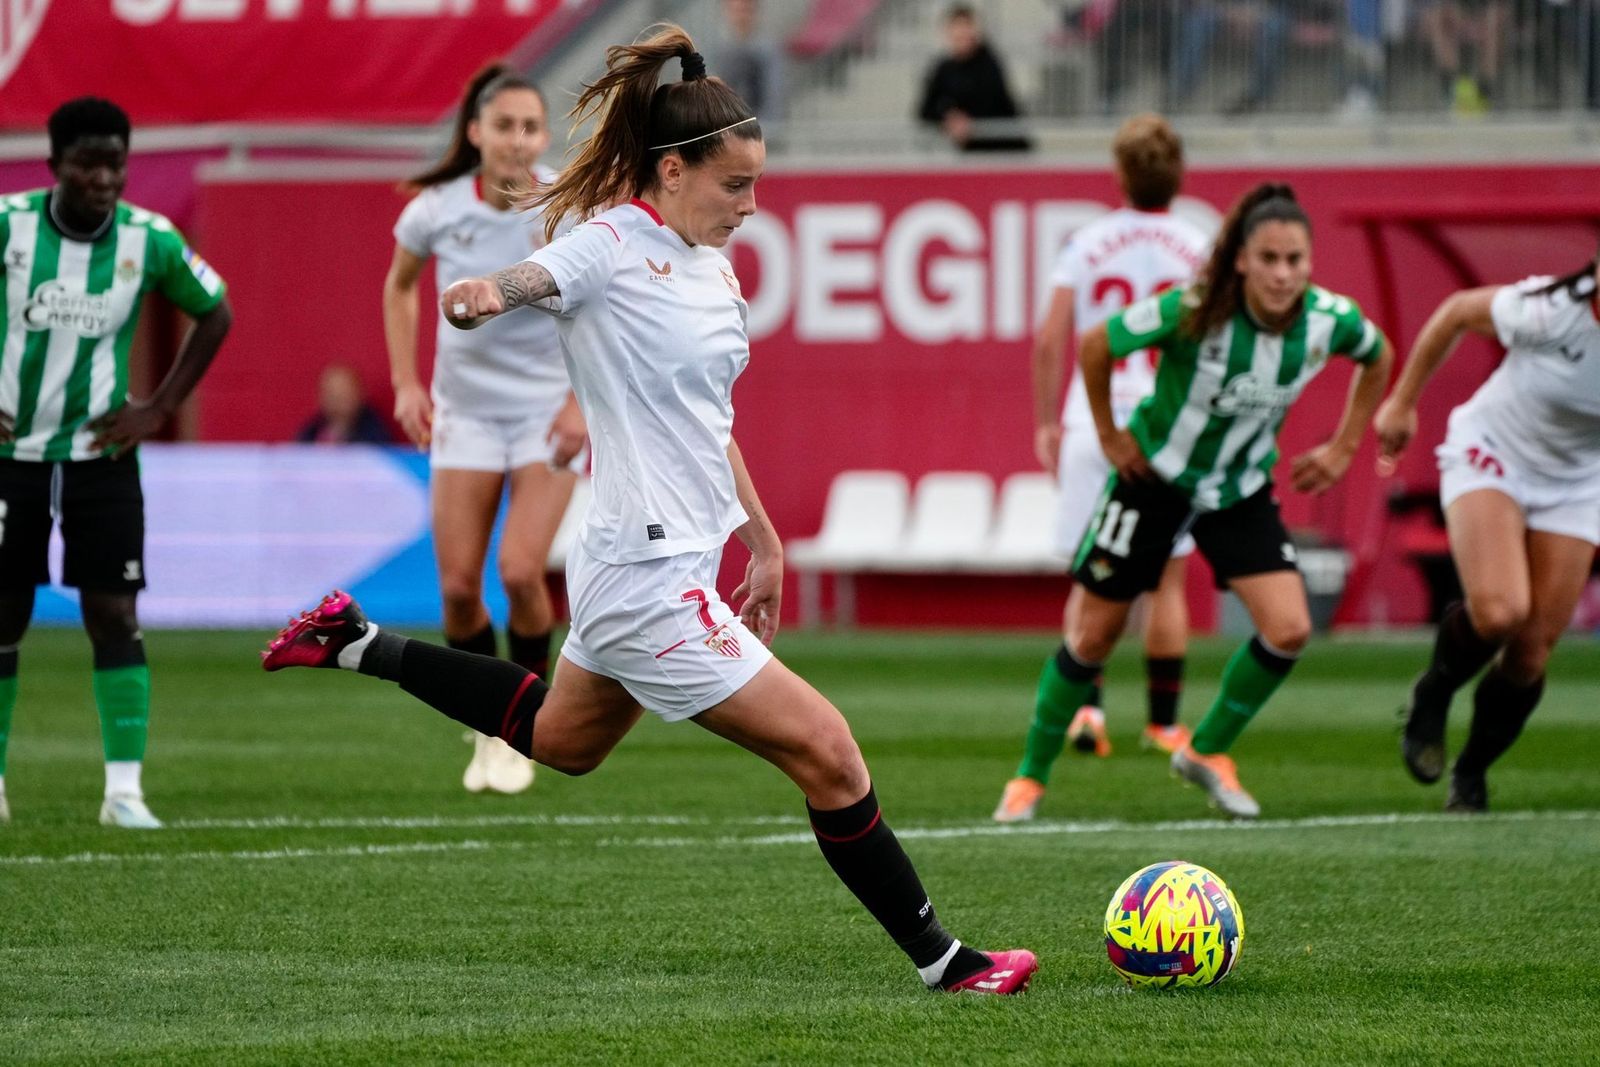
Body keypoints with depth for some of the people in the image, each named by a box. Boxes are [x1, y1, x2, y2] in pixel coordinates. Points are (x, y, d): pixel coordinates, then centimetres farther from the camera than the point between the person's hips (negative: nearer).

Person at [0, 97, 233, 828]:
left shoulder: (151, 240, -6)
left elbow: (214, 315, 10)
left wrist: (158, 409, 2)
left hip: (101, 457, 0)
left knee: (113, 616, -7)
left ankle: (125, 789, -6)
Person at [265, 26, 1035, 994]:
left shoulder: (711, 264, 10)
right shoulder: (611, 245, -14)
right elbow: (527, 282, -31)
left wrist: (763, 539, 25)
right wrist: (481, 293, -54)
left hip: (678, 556, 10)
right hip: (651, 577, -10)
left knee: (562, 740, 30)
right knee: (826, 750, -9)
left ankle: (361, 645, 40)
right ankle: (942, 960, 1)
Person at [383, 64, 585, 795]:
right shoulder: (436, 210, -10)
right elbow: (399, 287, 11)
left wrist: (583, 400, -14)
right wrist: (406, 384, 3)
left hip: (549, 410, -2)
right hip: (466, 408, 2)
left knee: (521, 571, -16)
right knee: (458, 584, -5)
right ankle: (486, 731, 17)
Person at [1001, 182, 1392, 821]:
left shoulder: (1330, 320, -18)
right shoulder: (1193, 312, -29)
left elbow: (1377, 359, 7)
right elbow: (1094, 346, -14)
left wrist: (1342, 449, 3)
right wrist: (1109, 436, -7)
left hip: (1241, 487, 3)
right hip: (1156, 476, -3)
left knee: (1289, 630, -13)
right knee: (1095, 635, 3)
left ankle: (1208, 751, 10)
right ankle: (1031, 774, 22)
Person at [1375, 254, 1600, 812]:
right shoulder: (1552, 311, -29)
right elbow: (1456, 310, -10)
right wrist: (1403, 400, -2)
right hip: (1490, 458, -3)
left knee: (1531, 652, -1)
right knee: (1499, 611, -27)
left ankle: (1471, 774, 23)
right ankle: (1432, 695, 6)